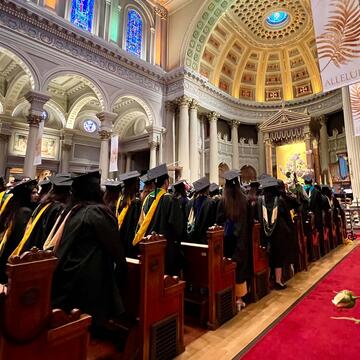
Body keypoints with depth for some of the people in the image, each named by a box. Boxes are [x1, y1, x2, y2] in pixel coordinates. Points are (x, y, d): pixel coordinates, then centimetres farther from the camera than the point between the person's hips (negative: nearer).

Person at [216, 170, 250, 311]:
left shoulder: (223, 201, -9)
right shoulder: (244, 200, -6)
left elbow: (218, 221, -3)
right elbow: (248, 221, 1)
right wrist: (244, 236, 13)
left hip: (227, 239, -1)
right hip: (241, 239, 1)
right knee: (240, 266, 12)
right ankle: (239, 298, 22)